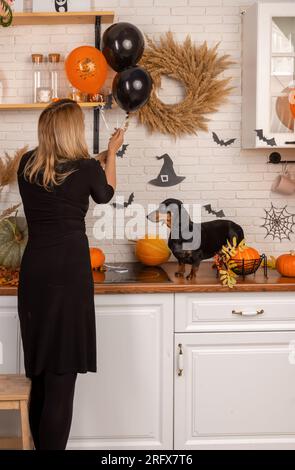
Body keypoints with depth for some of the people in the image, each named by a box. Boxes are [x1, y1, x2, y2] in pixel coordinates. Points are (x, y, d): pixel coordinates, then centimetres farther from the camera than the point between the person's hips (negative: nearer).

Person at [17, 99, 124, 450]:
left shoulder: (27, 165, 7)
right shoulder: (86, 168, -5)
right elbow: (105, 194, 17)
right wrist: (111, 154, 32)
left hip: (33, 272, 6)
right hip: (68, 272, -6)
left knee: (39, 373, 15)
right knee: (61, 376, -2)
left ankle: (39, 444, 27)